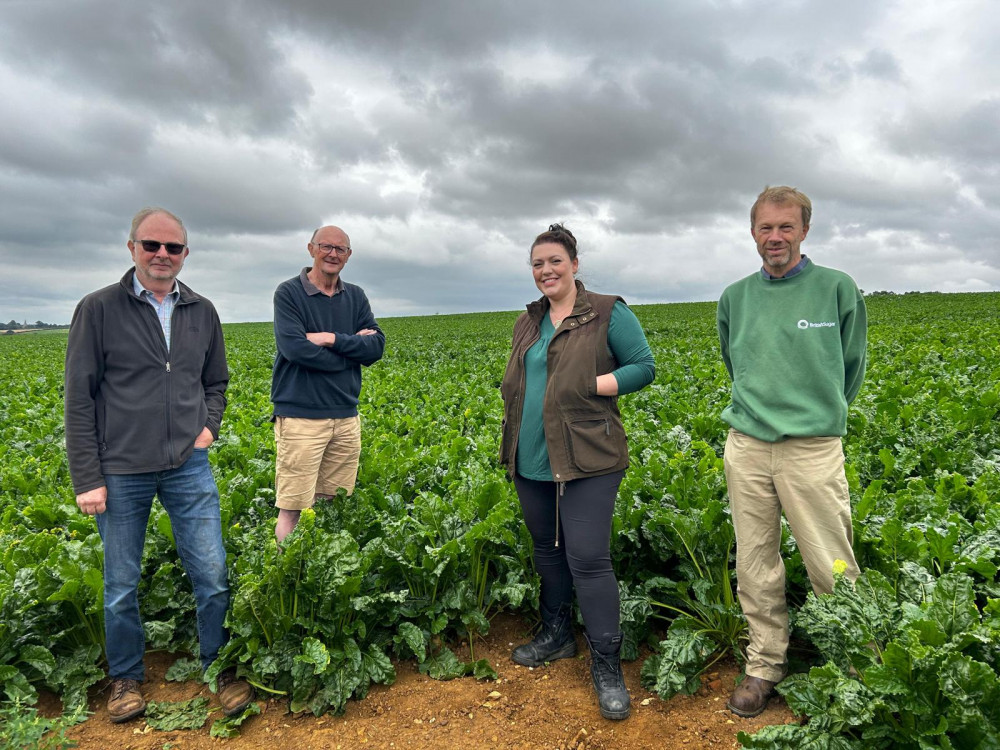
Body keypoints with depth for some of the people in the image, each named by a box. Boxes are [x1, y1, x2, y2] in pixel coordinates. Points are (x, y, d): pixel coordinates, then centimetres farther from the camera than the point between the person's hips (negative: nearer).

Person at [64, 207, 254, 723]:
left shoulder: (202, 313, 7)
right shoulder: (98, 309, -4)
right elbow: (79, 398, -4)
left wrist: (209, 427, 0)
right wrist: (87, 478, -7)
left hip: (188, 468, 2)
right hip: (121, 472, -2)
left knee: (212, 575, 5)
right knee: (120, 586, 13)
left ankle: (221, 670, 25)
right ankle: (125, 678, 35)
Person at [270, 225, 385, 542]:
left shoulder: (356, 296, 12)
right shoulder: (288, 292, -1)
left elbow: (377, 347, 1)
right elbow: (295, 348, -16)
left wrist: (333, 339, -12)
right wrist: (353, 348, -7)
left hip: (346, 417, 5)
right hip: (301, 417, -4)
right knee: (293, 508, -1)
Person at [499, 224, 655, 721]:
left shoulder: (608, 313, -3)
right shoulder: (527, 323, 15)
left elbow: (644, 367, -5)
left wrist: (584, 387, -16)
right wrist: (509, 449, 13)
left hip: (586, 461, -6)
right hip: (532, 463, 7)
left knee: (588, 560, -6)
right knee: (547, 550, 18)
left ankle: (606, 665, 10)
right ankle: (556, 635, 37)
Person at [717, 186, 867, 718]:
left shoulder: (837, 288, 0)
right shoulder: (734, 298, 9)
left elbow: (851, 366, 10)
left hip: (813, 449, -3)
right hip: (746, 447, 3)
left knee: (831, 569, 3)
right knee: (754, 566, 10)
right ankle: (764, 666, 26)